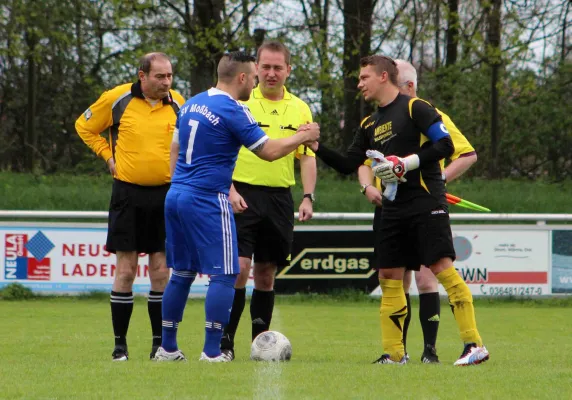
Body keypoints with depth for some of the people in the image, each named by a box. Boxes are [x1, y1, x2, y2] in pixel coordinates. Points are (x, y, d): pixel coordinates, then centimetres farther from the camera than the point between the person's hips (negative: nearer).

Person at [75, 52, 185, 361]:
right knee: (126, 270, -2)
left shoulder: (177, 103, 3)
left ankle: (160, 343, 9)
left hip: (166, 194, 2)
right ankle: (120, 344, 5)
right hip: (128, 193, -2)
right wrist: (108, 156, 1)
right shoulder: (117, 99, -5)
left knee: (161, 271, 3)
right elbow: (84, 126, 9)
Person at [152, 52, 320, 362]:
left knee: (182, 273, 14)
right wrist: (302, 137, 5)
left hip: (175, 195, 8)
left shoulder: (191, 104, 13)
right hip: (208, 200, -8)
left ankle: (167, 348, 16)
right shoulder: (233, 111, -12)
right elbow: (269, 151, -10)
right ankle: (212, 351, -8)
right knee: (224, 275, -4)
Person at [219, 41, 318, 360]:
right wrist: (230, 190, -13)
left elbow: (308, 156, 11)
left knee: (266, 273, 8)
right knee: (239, 267, -13)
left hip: (280, 199, 4)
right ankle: (225, 341, -7)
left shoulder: (299, 109, 10)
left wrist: (308, 197, -1)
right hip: (243, 195, -3)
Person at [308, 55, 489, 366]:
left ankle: (474, 345, -15)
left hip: (426, 203, -8)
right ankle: (394, 354, 9)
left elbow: (445, 145, -11)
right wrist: (316, 147, 7)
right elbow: (348, 165, 19)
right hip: (394, 209, 8)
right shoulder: (369, 125, 18)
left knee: (442, 267, -15)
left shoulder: (415, 108, -5)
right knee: (388, 276, 4)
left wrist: (407, 163, -18)